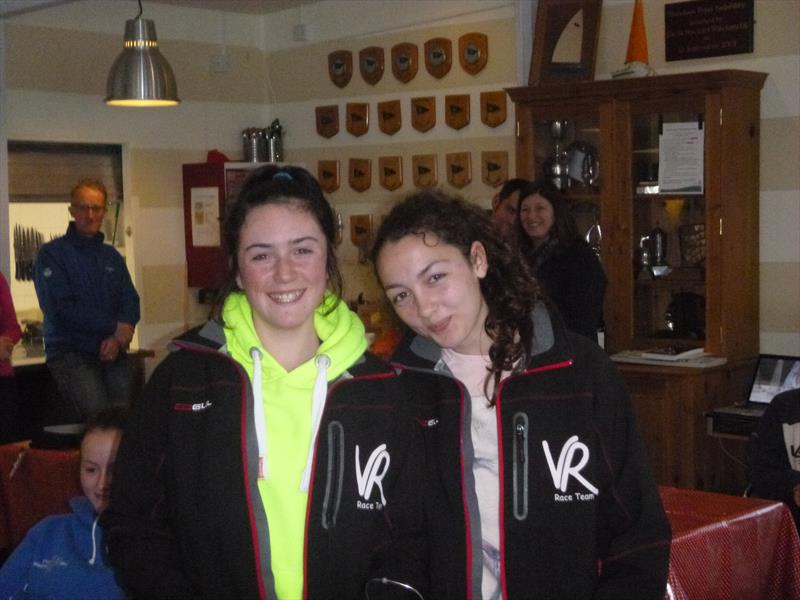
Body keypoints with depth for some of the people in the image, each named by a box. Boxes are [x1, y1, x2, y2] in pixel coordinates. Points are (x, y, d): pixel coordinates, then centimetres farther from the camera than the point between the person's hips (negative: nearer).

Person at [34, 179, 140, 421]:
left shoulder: (112, 256, 20)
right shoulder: (52, 254, 3)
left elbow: (131, 302, 11)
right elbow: (61, 309, -7)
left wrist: (119, 339, -10)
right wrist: (115, 325, -6)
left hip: (112, 352, 4)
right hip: (69, 353, -4)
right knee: (97, 412, -27)